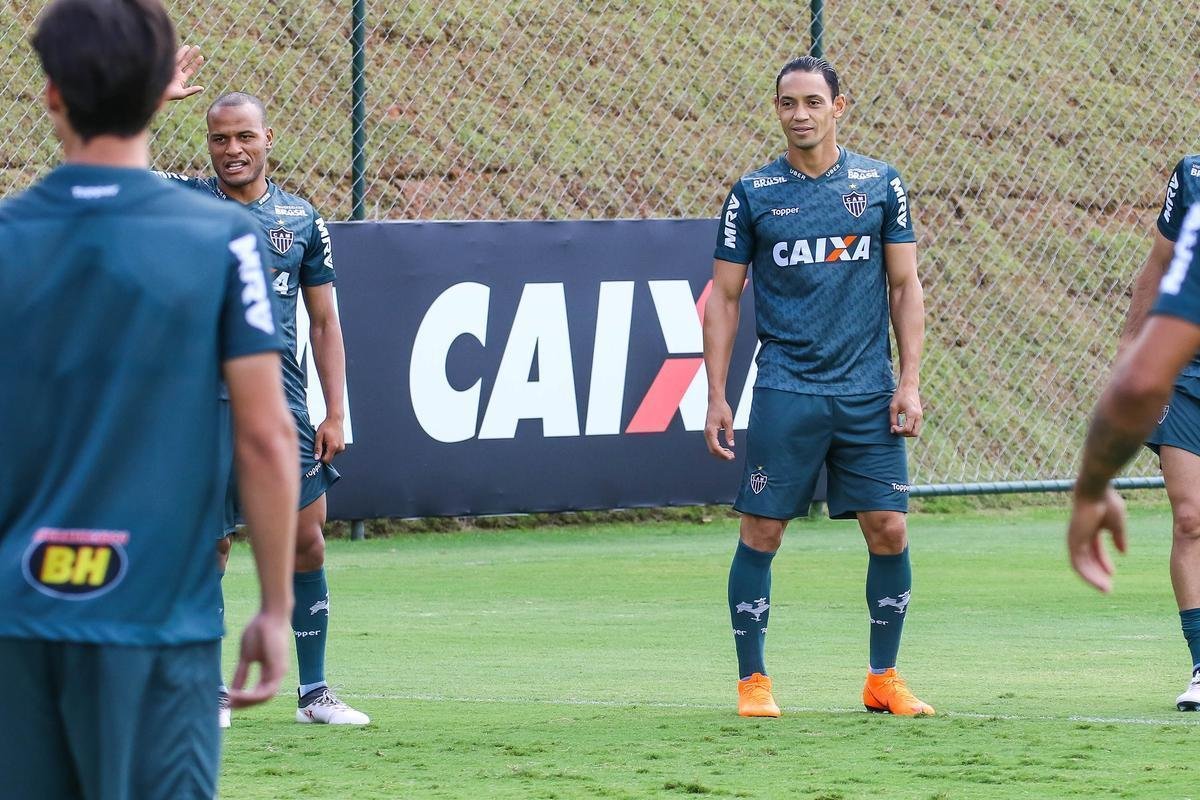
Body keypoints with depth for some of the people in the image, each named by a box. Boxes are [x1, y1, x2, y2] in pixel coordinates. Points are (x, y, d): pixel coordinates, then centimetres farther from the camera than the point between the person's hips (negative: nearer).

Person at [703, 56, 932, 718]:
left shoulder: (880, 184, 6)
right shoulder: (752, 194, 3)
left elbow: (905, 286, 9)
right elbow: (723, 297, 6)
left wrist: (909, 382, 1)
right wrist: (716, 397, 0)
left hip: (868, 391, 1)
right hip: (785, 388, -1)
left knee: (889, 532, -2)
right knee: (761, 533, -3)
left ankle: (883, 680, 11)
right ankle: (752, 682, 7)